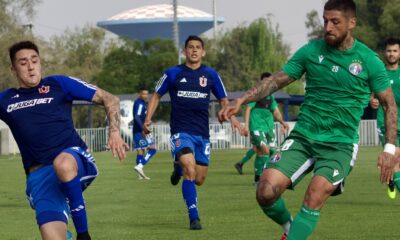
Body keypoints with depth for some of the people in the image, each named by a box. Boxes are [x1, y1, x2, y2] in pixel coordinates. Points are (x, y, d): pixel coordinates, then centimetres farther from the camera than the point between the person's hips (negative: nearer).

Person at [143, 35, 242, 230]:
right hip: (181, 131, -3)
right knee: (190, 172, -24)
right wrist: (148, 119, 1)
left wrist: (231, 117, -2)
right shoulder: (173, 73, 3)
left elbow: (223, 100, 17)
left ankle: (179, 168, 43)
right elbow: (157, 95, 13)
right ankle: (194, 217, -19)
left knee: (199, 180, 8)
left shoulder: (210, 75, 7)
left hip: (202, 133, 3)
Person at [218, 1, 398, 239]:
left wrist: (390, 148, -4)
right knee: (267, 190, -15)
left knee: (315, 195, -27)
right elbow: (277, 80, 9)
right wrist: (241, 101, -4)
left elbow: (389, 104, 5)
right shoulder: (311, 51, 3)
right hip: (303, 137, 3)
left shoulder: (369, 60, -3)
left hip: (341, 145, -2)